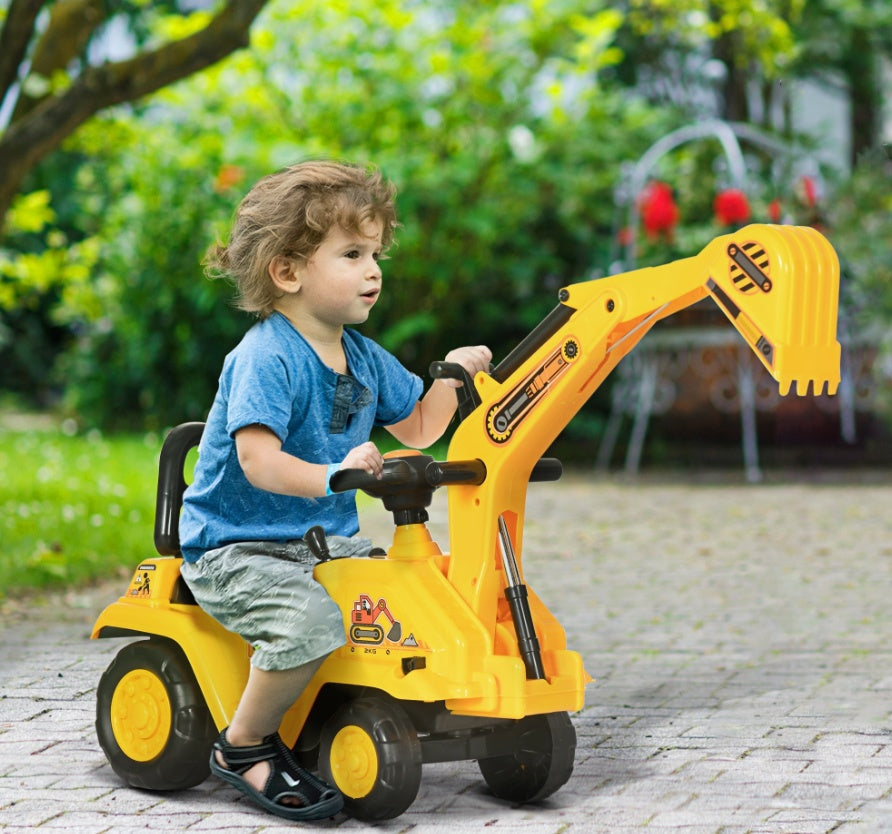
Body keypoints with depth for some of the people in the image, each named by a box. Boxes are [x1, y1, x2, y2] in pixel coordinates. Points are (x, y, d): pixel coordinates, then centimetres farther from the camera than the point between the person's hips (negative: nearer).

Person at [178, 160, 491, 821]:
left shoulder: (363, 358, 9)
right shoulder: (266, 357, -18)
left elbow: (417, 430, 20)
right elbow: (258, 461, -28)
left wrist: (453, 375, 3)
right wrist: (333, 475, -43)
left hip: (326, 543, 8)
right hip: (235, 549, -8)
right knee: (312, 619, -34)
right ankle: (245, 745, -12)